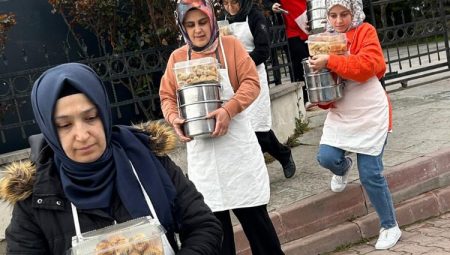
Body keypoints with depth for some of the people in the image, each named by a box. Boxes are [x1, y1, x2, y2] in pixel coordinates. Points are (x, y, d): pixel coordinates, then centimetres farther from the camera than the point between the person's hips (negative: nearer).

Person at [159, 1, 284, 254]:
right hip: (201, 149, 2)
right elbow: (167, 96, 7)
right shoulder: (177, 57, 6)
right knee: (213, 217, 8)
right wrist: (174, 118, -14)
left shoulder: (231, 45, 0)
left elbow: (251, 83, -8)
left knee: (253, 213, 5)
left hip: (236, 141, -2)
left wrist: (229, 110, -24)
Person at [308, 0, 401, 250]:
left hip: (370, 115, -4)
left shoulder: (365, 32, -9)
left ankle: (390, 227, 17)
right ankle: (343, 166, 24)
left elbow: (369, 65, -25)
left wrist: (330, 61, -29)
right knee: (326, 157, -16)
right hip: (340, 114, 5)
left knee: (370, 174, -4)